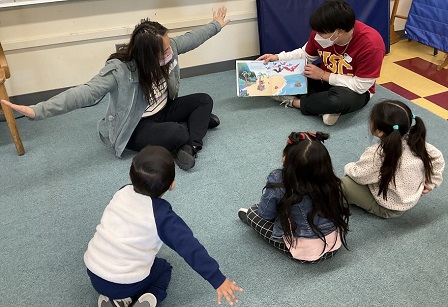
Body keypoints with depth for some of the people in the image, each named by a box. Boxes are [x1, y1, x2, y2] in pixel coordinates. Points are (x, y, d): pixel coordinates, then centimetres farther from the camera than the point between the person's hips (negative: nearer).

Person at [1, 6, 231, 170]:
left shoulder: (166, 49, -13)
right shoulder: (120, 70, -33)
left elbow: (190, 39, 5)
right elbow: (86, 92, -42)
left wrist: (216, 25, 19)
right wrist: (37, 111, -52)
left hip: (163, 110, 8)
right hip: (137, 128, -7)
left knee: (204, 100, -5)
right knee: (179, 133, -31)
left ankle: (191, 145, -17)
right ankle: (198, 122, 1)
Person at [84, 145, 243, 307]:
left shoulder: (123, 192, -5)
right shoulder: (161, 214, -19)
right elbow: (190, 247, -22)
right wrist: (218, 279, -20)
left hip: (93, 272, 4)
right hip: (125, 283, -4)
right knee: (163, 268, 25)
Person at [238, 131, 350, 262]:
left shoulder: (278, 182, -27)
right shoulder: (329, 180, -17)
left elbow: (266, 214, -12)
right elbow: (343, 209, 1)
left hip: (303, 252, -4)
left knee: (254, 213, 15)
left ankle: (249, 216, 45)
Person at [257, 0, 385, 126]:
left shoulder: (371, 44, -30)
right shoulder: (321, 32, -16)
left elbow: (361, 85, -26)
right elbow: (306, 55, 4)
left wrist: (323, 75, -23)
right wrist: (277, 58, -11)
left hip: (355, 91, -5)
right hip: (324, 79, 5)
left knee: (341, 99, -42)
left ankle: (293, 101, -17)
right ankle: (325, 106, -19)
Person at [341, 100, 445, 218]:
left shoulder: (376, 155, -32)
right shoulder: (416, 142, -16)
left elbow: (358, 175, -19)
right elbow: (438, 159, -2)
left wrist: (348, 168, 2)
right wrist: (430, 183, 8)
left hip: (387, 209, -7)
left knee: (343, 183, -9)